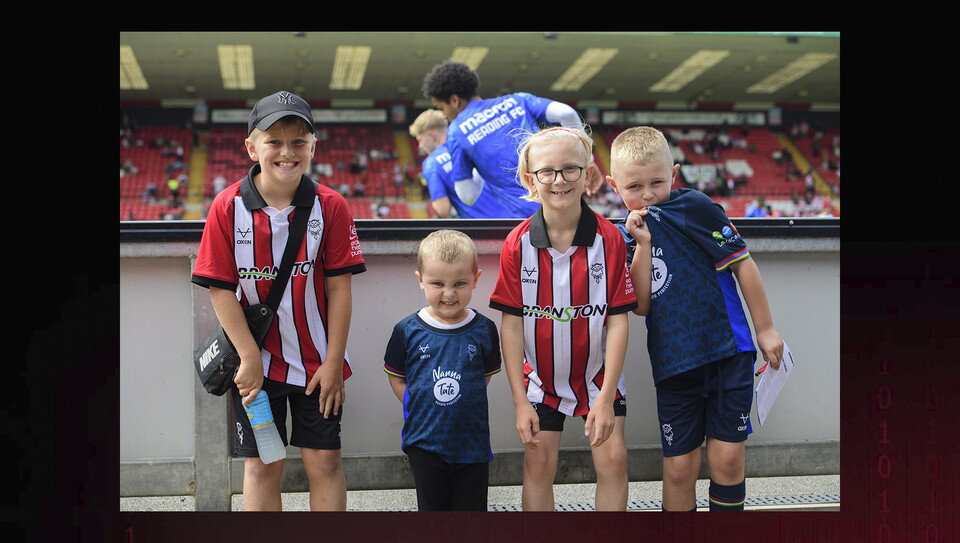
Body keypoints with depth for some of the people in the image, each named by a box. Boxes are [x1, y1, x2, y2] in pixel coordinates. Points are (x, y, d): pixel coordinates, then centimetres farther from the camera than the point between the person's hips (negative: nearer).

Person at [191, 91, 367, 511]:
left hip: (317, 361, 0)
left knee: (324, 462, 7)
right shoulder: (228, 207, -10)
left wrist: (333, 363, -7)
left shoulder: (330, 206, -8)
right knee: (261, 465, 9)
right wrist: (249, 358, -10)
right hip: (255, 362, 0)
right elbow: (221, 289, -8)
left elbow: (339, 287, -6)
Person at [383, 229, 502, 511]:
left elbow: (486, 376, 9)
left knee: (471, 507, 11)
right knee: (433, 506, 11)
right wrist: (416, 407, -7)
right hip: (425, 443, 0)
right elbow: (396, 378, 4)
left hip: (472, 442, 1)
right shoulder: (407, 331, -6)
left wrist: (461, 405, 0)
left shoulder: (484, 330, -3)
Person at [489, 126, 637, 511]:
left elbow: (617, 320, -11)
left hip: (598, 375, 0)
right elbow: (511, 325, -9)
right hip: (541, 378, 0)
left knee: (613, 458, -3)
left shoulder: (609, 238, -13)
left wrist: (606, 396, -15)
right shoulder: (518, 243, -12)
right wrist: (520, 402, -10)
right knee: (539, 464, 2)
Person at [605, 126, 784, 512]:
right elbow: (640, 306, -3)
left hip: (727, 351, -3)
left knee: (727, 458, 0)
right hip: (673, 363, 3)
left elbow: (741, 263, -1)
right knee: (678, 467, 5)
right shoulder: (624, 236, 5)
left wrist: (765, 329, 1)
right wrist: (642, 245, -11)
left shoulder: (695, 207, -6)